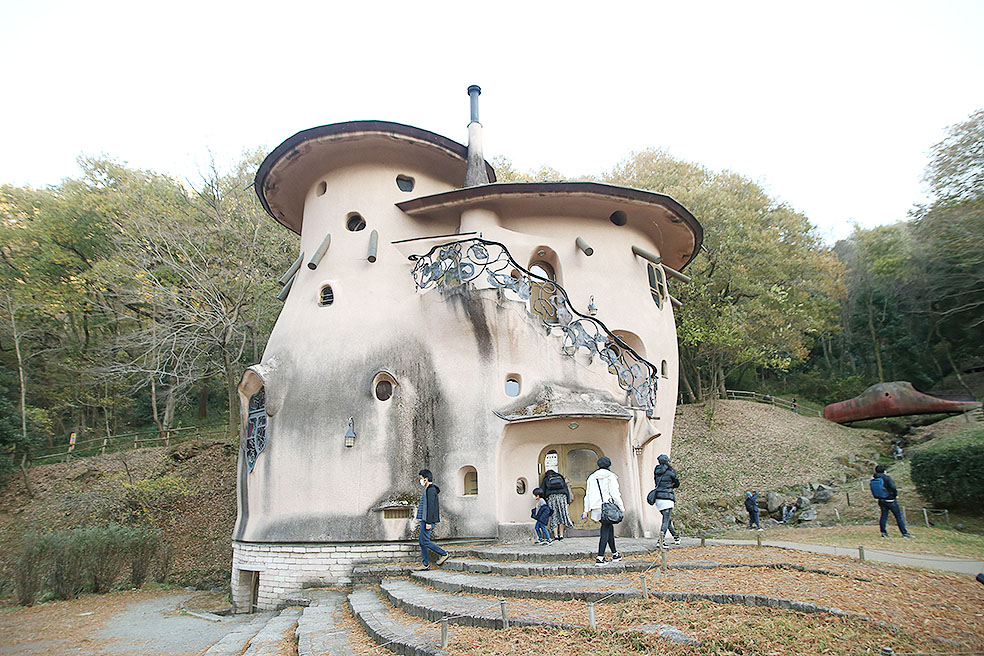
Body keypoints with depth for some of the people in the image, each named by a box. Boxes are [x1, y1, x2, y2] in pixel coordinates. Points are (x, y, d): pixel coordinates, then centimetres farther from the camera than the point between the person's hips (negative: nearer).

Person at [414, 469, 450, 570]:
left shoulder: (430, 490, -14)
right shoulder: (428, 490, 18)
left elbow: (431, 507, -20)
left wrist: (428, 522, -23)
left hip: (428, 520, -10)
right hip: (424, 520, 10)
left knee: (425, 542, -8)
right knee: (422, 543, 9)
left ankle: (443, 554, 1)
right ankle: (425, 564, 12)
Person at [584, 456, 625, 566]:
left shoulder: (591, 477, 13)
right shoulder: (610, 476, -1)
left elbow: (587, 494, 12)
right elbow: (614, 493, -7)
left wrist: (586, 510, 13)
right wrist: (621, 507, 1)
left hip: (596, 508, 6)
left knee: (609, 527, 20)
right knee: (605, 531, -3)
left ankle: (615, 554, 29)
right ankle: (600, 558, -10)